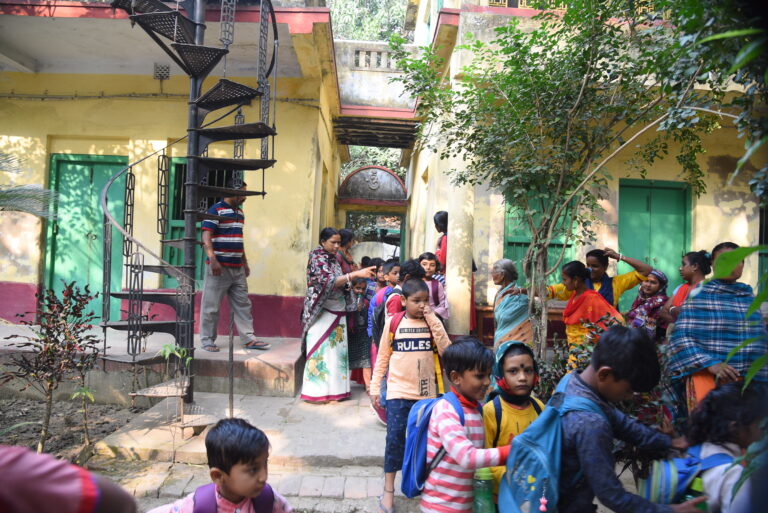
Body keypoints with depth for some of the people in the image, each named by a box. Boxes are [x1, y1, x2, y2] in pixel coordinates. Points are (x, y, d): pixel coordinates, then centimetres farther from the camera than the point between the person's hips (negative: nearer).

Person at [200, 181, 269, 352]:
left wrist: (245, 263, 22)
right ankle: (207, 340, 13)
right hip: (219, 267, -8)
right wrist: (212, 259, -24)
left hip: (237, 268, 8)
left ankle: (249, 339, 14)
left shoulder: (239, 212, 16)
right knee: (211, 306, 2)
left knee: (243, 304, 9)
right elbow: (206, 237, -14)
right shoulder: (216, 210, -7)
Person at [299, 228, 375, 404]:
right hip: (322, 313, -7)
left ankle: (333, 388, 16)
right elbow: (329, 281, -25)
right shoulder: (317, 258, -11)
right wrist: (356, 274, -31)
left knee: (336, 350, 8)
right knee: (321, 351, -3)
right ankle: (317, 390, 5)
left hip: (337, 312, 7)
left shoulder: (334, 259, 13)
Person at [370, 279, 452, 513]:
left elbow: (446, 350, -13)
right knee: (395, 437, -3)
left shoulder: (432, 323, 0)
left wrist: (433, 320, -17)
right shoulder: (393, 322, -5)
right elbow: (382, 358, 1)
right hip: (399, 390, -2)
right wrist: (375, 388, 1)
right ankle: (388, 490, 10)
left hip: (426, 391, 2)